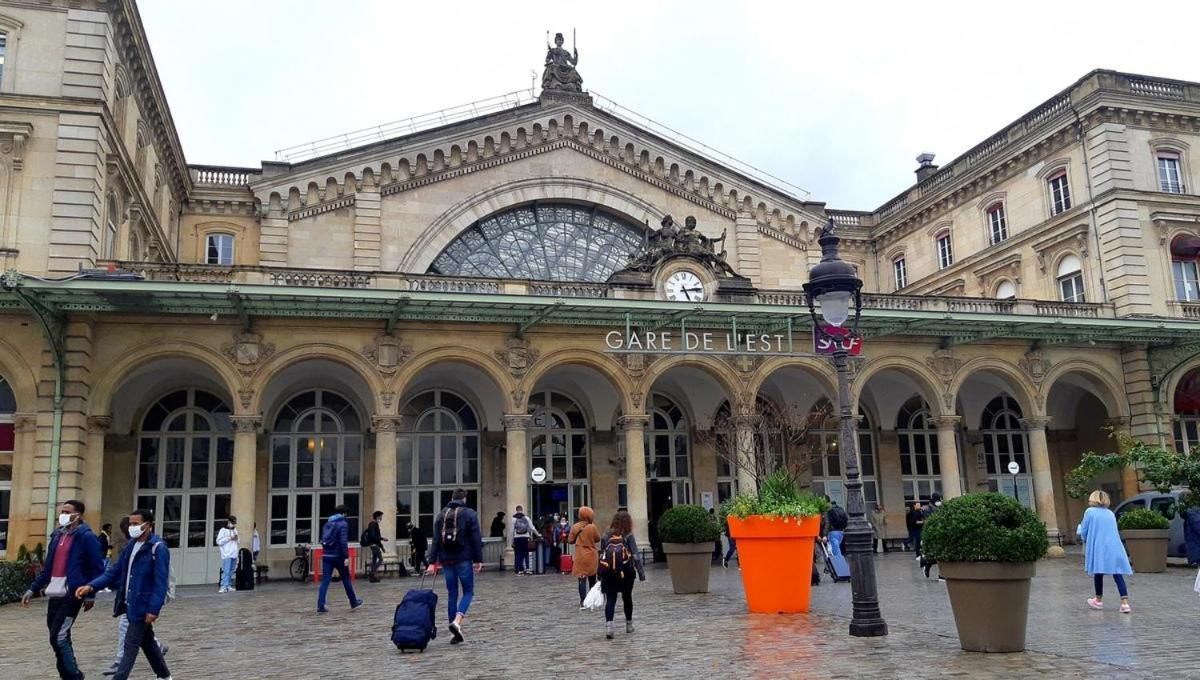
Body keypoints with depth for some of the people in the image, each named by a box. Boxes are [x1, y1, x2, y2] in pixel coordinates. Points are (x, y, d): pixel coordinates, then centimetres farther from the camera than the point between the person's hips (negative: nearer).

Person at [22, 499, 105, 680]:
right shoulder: (57, 535, 14)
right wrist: (32, 589, 16)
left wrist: (90, 594, -14)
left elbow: (97, 568, -10)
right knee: (61, 638, 12)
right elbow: (47, 567, 20)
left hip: (72, 596, -8)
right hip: (54, 595, 8)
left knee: (58, 637, -10)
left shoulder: (87, 537, -9)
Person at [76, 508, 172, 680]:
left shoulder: (158, 548, -16)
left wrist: (154, 609, -23)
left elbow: (161, 582, -19)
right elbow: (115, 571, 10)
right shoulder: (131, 545, 9)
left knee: (130, 646, -4)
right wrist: (91, 586, -3)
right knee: (147, 641, 18)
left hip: (143, 606, -8)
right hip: (131, 604, 8)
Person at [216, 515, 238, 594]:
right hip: (227, 555, -6)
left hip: (234, 555, 6)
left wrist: (236, 538, 5)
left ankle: (229, 586, 11)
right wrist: (229, 538, -12)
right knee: (226, 571, -13)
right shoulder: (223, 530, -1)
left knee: (231, 571, 7)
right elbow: (219, 541, -9)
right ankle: (223, 587, -15)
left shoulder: (235, 530, 19)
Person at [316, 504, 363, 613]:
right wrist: (346, 557, -19)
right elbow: (343, 541, -18)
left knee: (325, 581, 0)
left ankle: (320, 606, -10)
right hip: (338, 556, -5)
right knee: (346, 580, 9)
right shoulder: (343, 524, -9)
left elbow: (323, 540, 15)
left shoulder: (327, 523, 12)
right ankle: (354, 602, 22)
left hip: (327, 556, 5)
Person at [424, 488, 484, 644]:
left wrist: (432, 562, 4)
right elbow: (476, 539, -6)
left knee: (452, 594, 10)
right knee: (468, 592, 7)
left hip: (446, 560, 4)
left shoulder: (441, 515, 9)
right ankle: (457, 622, -16)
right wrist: (478, 560, -2)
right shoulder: (470, 514, -3)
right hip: (464, 559, -4)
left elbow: (435, 540, 6)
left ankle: (455, 633, 10)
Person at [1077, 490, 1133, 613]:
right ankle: (1125, 603, -10)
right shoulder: (1111, 513, 15)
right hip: (1114, 548, 4)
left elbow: (1084, 531, 1)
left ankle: (1099, 600, 23)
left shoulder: (1090, 511, -1)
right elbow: (1113, 531, 21)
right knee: (1118, 574, 0)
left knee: (1098, 573, 10)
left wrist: (1085, 539, 22)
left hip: (1098, 548, -4)